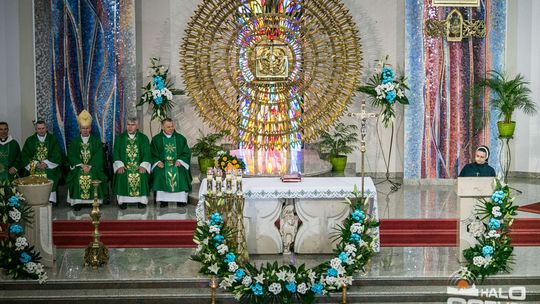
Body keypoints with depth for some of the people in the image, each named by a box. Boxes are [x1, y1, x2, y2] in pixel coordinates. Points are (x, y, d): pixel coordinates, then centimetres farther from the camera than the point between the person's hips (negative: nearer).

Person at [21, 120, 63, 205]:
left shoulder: (52, 139, 9)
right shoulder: (30, 140, 13)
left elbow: (56, 156, 2)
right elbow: (25, 156, 6)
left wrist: (46, 163, -12)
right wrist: (35, 163, -10)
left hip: (50, 166, -1)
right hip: (34, 166, 1)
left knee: (50, 174, -28)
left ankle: (51, 199, -26)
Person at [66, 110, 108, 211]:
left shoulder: (96, 141, 11)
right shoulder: (74, 141, 13)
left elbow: (99, 157, 1)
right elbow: (71, 156, 3)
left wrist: (90, 166, -14)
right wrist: (82, 165, -12)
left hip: (93, 167, 0)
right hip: (78, 166, 1)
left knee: (94, 176, -29)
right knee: (78, 177, -28)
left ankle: (94, 201, -21)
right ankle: (77, 202, -22)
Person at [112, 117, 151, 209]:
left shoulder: (143, 138, 10)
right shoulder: (120, 138, 12)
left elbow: (147, 154, 4)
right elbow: (116, 153, 6)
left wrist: (143, 166, -11)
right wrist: (120, 165, -10)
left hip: (139, 166, 0)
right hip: (124, 166, 0)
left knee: (142, 175, -28)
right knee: (122, 175, -27)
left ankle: (141, 201, -19)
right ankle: (123, 201, -18)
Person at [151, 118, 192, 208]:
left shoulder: (180, 138, 10)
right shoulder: (156, 139, 10)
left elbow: (186, 152, 8)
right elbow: (153, 154, 8)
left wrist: (179, 160, -8)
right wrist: (158, 162, -10)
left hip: (177, 163, 0)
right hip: (162, 163, 0)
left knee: (180, 173, -29)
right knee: (160, 173, -30)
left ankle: (181, 200, -21)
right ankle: (163, 200, -23)